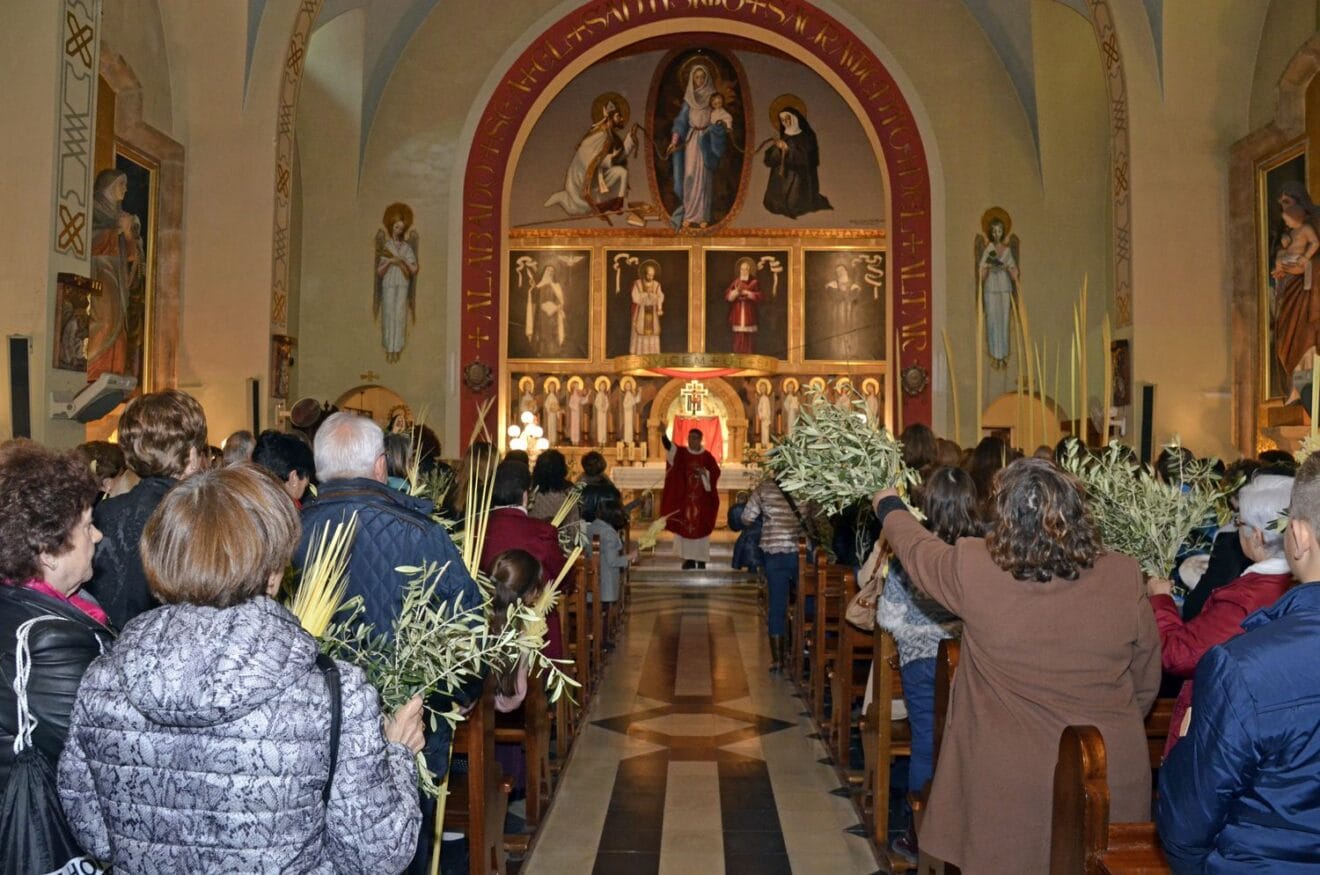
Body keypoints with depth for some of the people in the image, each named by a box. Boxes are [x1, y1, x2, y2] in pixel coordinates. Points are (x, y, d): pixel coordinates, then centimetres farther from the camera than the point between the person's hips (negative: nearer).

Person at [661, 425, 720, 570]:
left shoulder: (707, 456, 3)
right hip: (685, 497, 1)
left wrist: (704, 473, -17)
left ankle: (701, 559, 5)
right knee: (685, 527, 0)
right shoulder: (681, 452, 2)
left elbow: (715, 472, 2)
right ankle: (689, 559, 6)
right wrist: (664, 434, -36)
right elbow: (670, 446, -17)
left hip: (701, 498, -1)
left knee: (700, 528, 0)